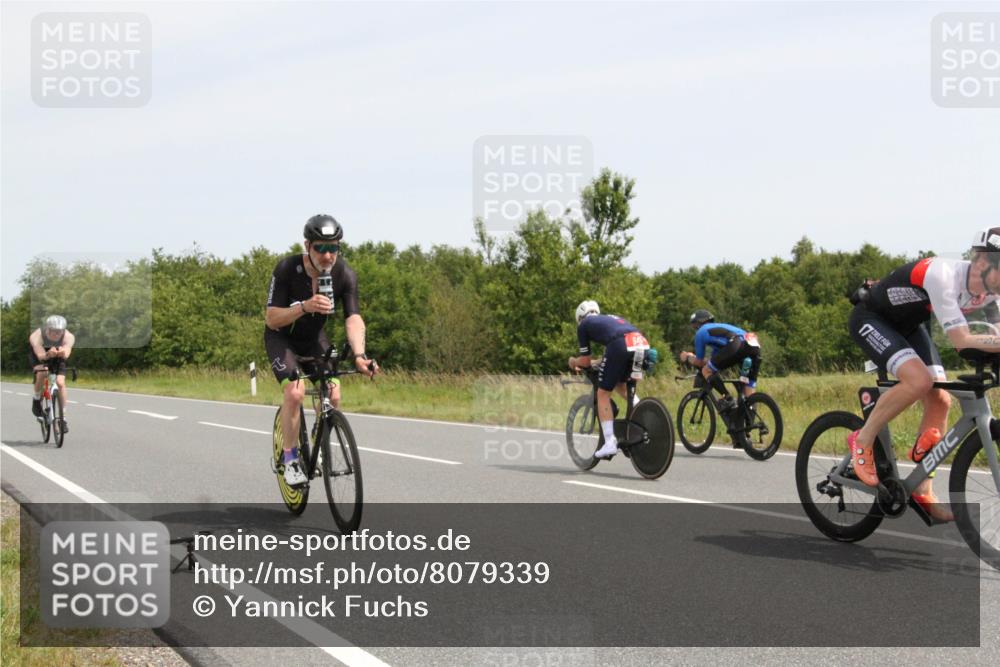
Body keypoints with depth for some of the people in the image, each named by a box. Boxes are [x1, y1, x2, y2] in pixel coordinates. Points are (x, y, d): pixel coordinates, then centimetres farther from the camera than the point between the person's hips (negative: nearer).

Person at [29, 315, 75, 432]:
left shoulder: (68, 337, -33)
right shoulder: (36, 336, -36)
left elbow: (66, 354, -49)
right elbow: (40, 355, -47)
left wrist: (63, 353, -72)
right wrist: (48, 355, -69)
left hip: (57, 357, 1)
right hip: (38, 354, -1)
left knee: (60, 382, -16)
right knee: (41, 373, -32)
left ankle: (63, 418, -4)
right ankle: (36, 399, -3)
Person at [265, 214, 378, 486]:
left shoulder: (345, 275, -21)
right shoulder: (287, 269, -28)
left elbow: (353, 319, -28)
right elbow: (272, 319, -27)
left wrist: (359, 355, -46)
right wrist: (304, 306, -45)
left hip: (314, 338, 3)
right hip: (281, 337, -3)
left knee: (333, 395, -12)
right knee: (295, 392, -25)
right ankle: (290, 459, -7)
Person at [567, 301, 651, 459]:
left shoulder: (583, 325, 22)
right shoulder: (610, 318, 39)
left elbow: (585, 362, 20)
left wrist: (573, 362, 40)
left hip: (621, 346, -6)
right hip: (642, 344, 6)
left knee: (603, 394, 8)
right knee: (621, 385, 30)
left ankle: (610, 443, 1)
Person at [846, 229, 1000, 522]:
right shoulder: (944, 275, -36)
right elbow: (961, 340, -40)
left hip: (909, 323, 8)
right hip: (870, 319, -8)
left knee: (940, 401, -4)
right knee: (919, 380, -31)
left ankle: (923, 491, 5)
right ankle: (863, 440, -10)